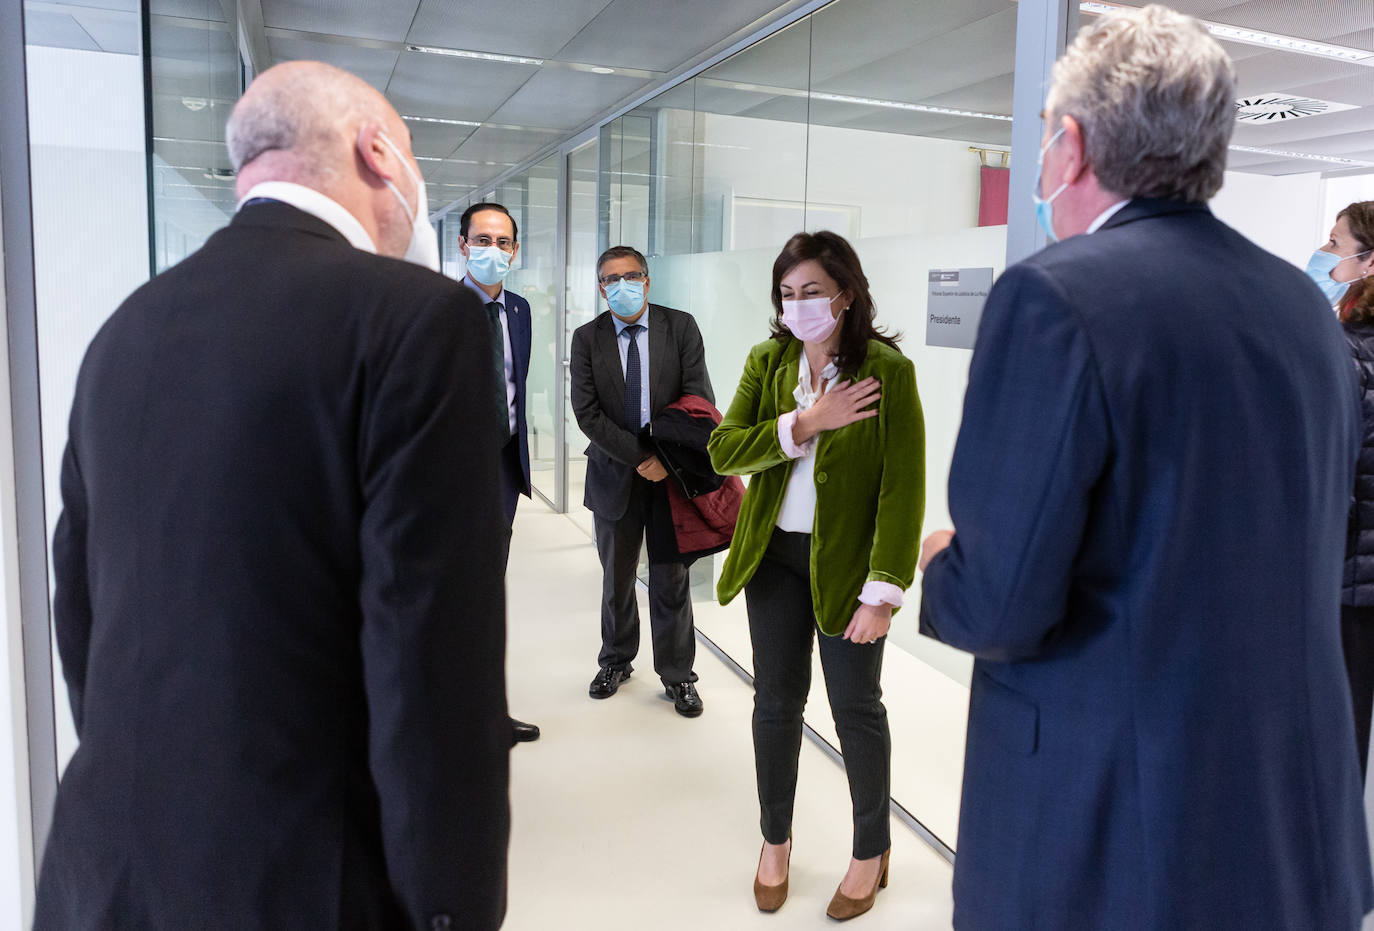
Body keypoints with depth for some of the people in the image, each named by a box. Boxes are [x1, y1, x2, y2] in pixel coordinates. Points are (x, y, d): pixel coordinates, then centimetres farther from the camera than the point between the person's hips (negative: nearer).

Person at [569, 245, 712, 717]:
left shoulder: (681, 327, -2)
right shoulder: (587, 338, 0)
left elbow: (700, 400, -6)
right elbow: (587, 412, -8)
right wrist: (641, 457, -15)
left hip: (673, 470, -1)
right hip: (615, 474, 1)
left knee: (672, 580, 6)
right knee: (616, 578, 15)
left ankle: (677, 674, 22)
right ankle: (616, 661, 35)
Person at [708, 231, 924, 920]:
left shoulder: (887, 370, -12)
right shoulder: (766, 361, 2)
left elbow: (904, 489, -14)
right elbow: (723, 450, -8)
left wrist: (883, 592, -18)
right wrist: (804, 423, -20)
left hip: (846, 564, -3)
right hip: (773, 556, 4)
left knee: (856, 708, 10)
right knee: (776, 701, 14)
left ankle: (871, 853, 33)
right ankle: (775, 839, 36)